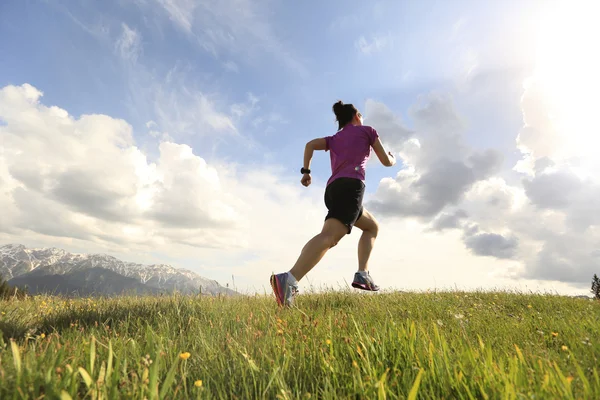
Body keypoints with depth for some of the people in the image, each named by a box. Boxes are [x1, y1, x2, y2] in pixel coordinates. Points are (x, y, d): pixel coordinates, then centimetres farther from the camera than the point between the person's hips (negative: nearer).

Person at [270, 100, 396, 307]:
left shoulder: (334, 138, 31)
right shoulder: (367, 130, 21)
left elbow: (310, 144, 11)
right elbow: (386, 161, 20)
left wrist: (306, 171, 12)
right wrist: (393, 157, 41)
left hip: (333, 189, 7)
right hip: (351, 186, -7)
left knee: (372, 226, 22)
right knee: (329, 235, -24)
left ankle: (362, 274, 7)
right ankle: (288, 279, -44)